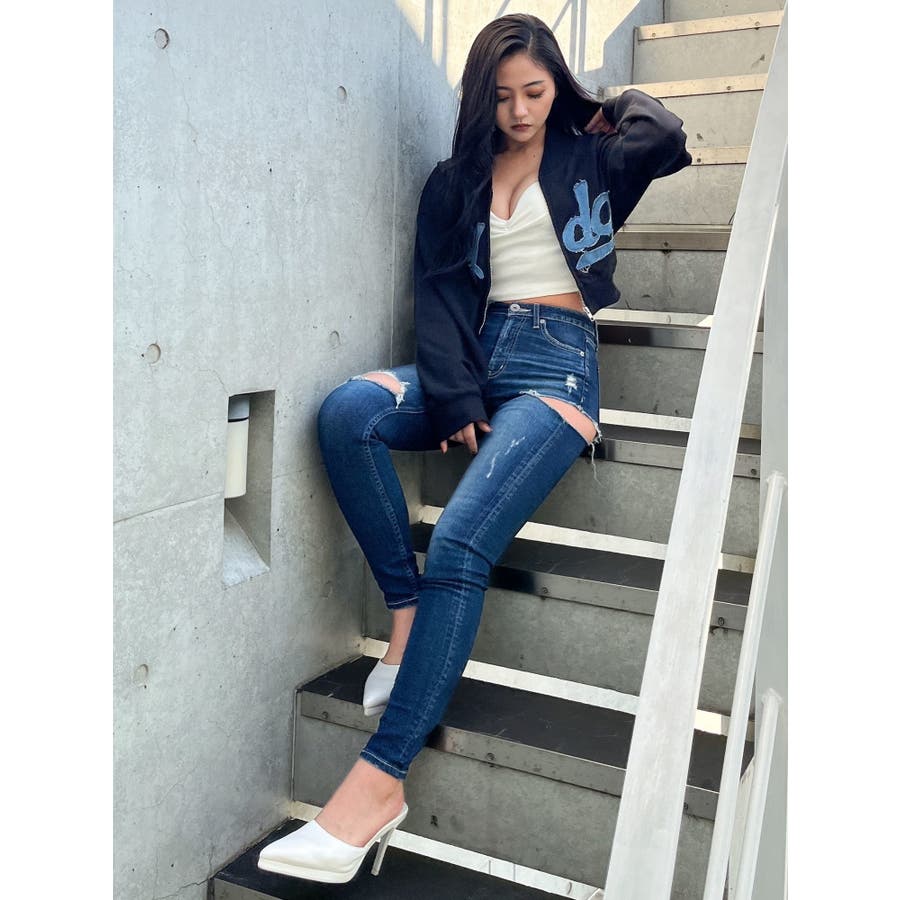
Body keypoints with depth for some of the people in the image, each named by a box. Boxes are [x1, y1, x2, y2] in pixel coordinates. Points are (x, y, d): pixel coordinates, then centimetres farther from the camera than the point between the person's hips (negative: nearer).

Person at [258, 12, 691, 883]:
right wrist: (456, 400, -9)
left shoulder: (589, 160, 12)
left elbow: (666, 134, -8)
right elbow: (438, 291, 6)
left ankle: (379, 780, -27)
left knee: (460, 543, -27)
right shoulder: (455, 181, 17)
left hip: (558, 362, -4)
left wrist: (617, 107, 15)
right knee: (346, 409, -28)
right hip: (474, 355, 4)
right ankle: (408, 611, -19)